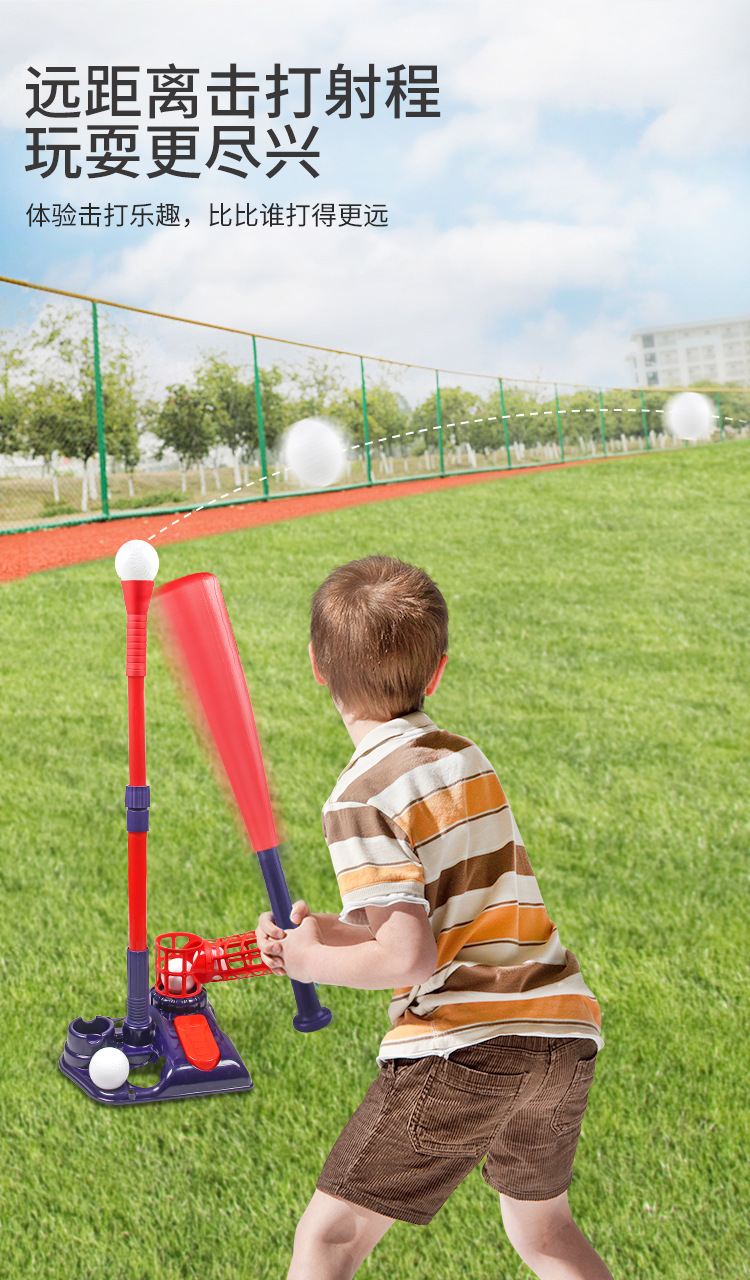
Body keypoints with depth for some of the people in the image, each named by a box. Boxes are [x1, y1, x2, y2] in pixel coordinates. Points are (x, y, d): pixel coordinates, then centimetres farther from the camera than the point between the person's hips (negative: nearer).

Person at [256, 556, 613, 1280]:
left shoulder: (361, 800, -11)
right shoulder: (465, 758, 12)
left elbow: (411, 958, -18)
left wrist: (314, 962, -2)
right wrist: (339, 932, 10)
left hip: (460, 1046, -7)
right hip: (565, 1034, 7)